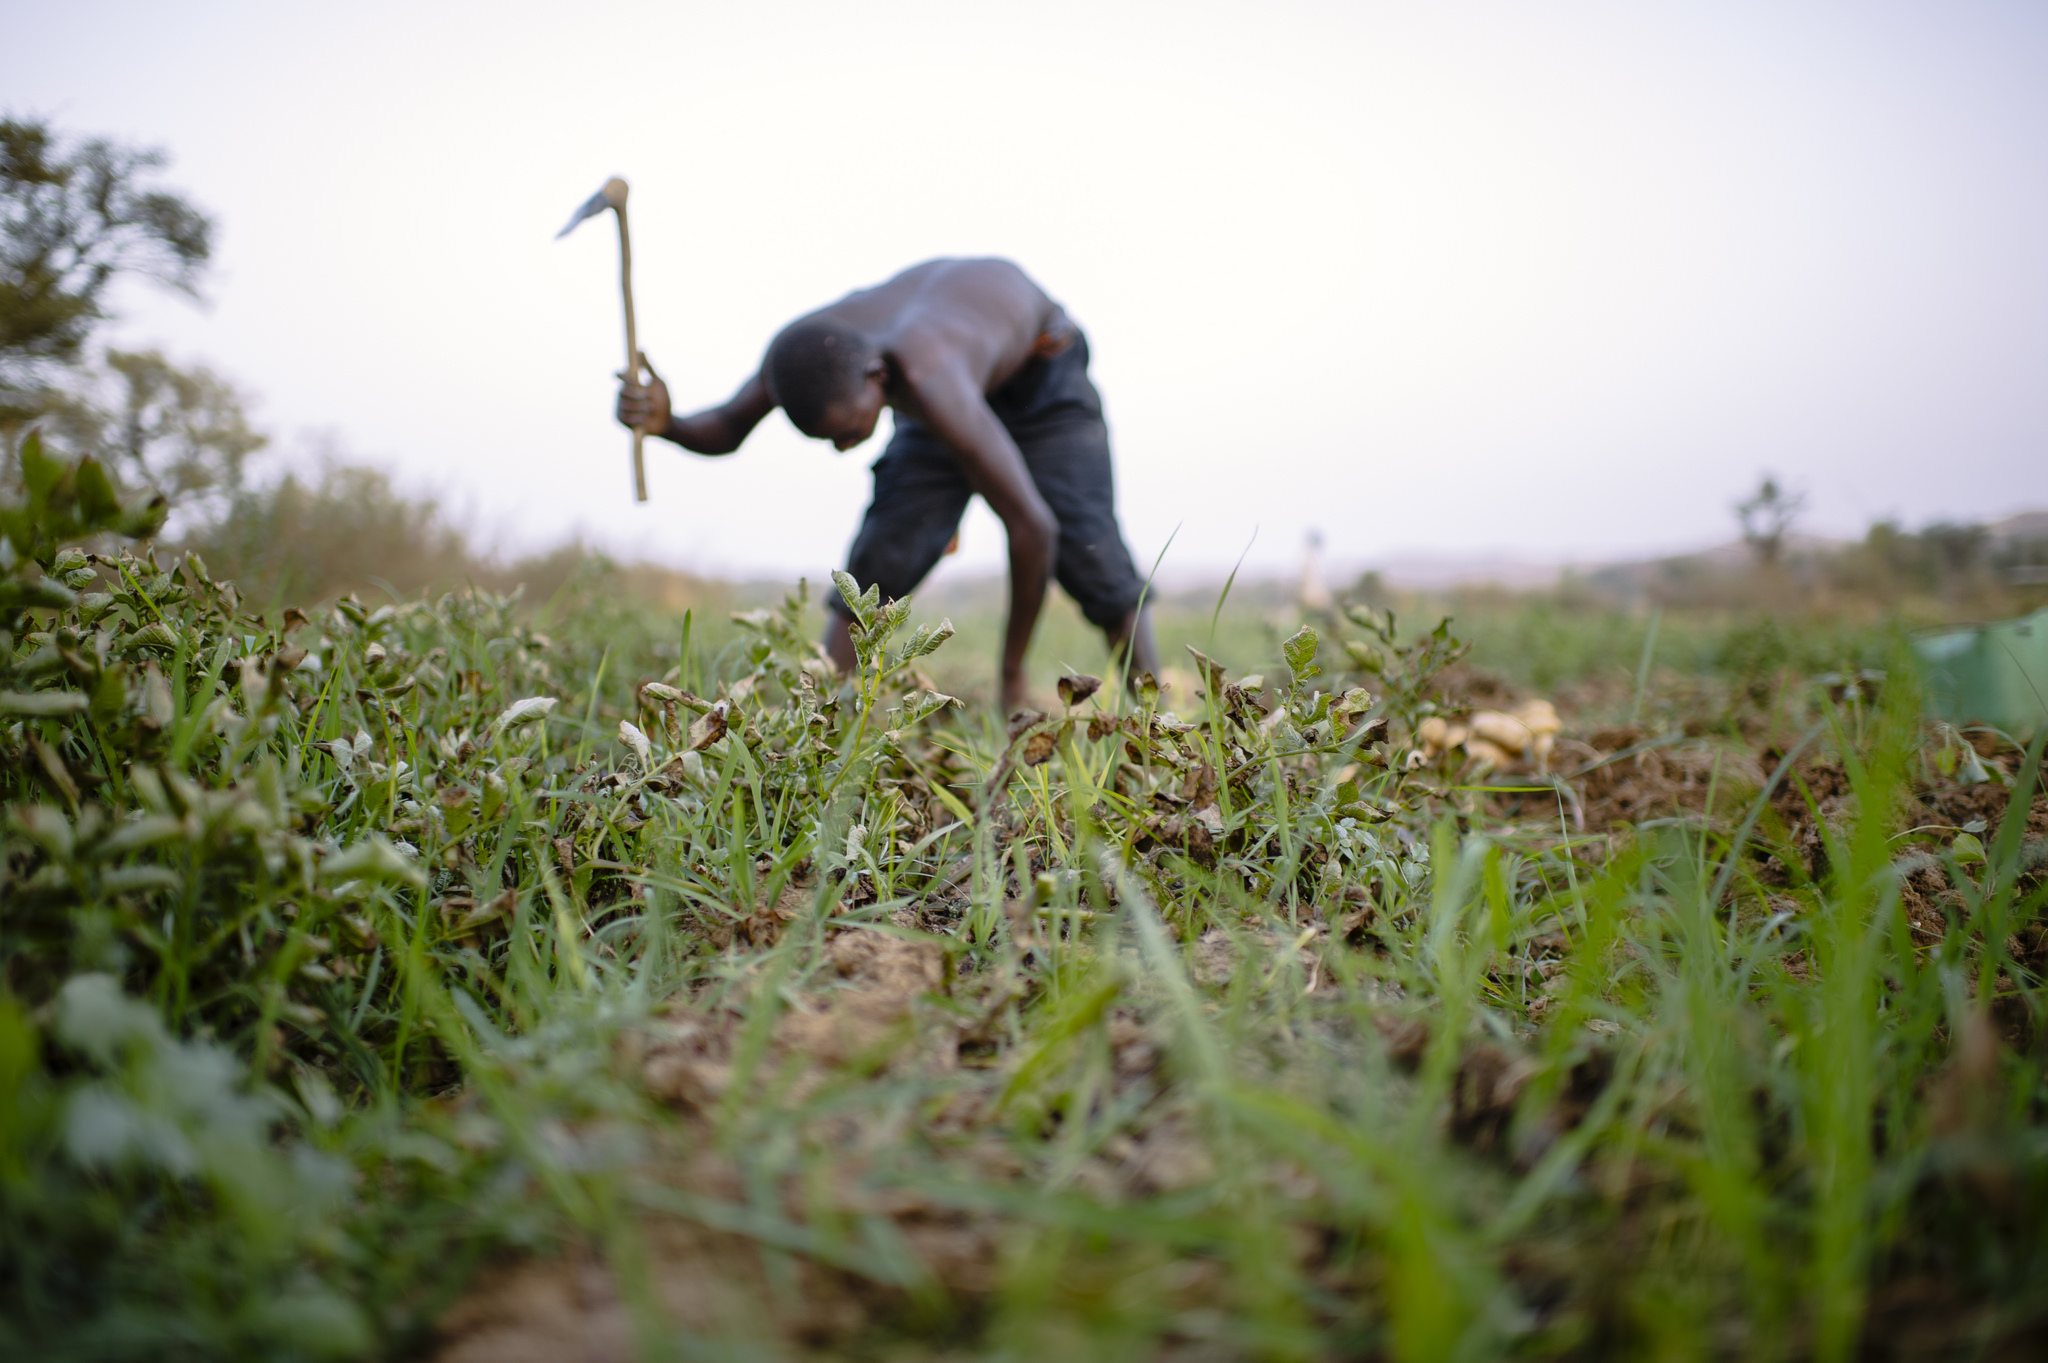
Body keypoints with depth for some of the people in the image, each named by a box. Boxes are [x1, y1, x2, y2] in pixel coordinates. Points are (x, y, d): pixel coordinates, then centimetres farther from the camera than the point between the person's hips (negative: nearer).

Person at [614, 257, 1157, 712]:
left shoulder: (928, 384, -48)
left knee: (1089, 554, -15)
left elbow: (1032, 526, -42)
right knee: (879, 561, -9)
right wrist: (665, 423, -36)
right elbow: (727, 430, -10)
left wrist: (1012, 672, -30)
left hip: (1041, 369, -5)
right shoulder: (804, 344, -30)